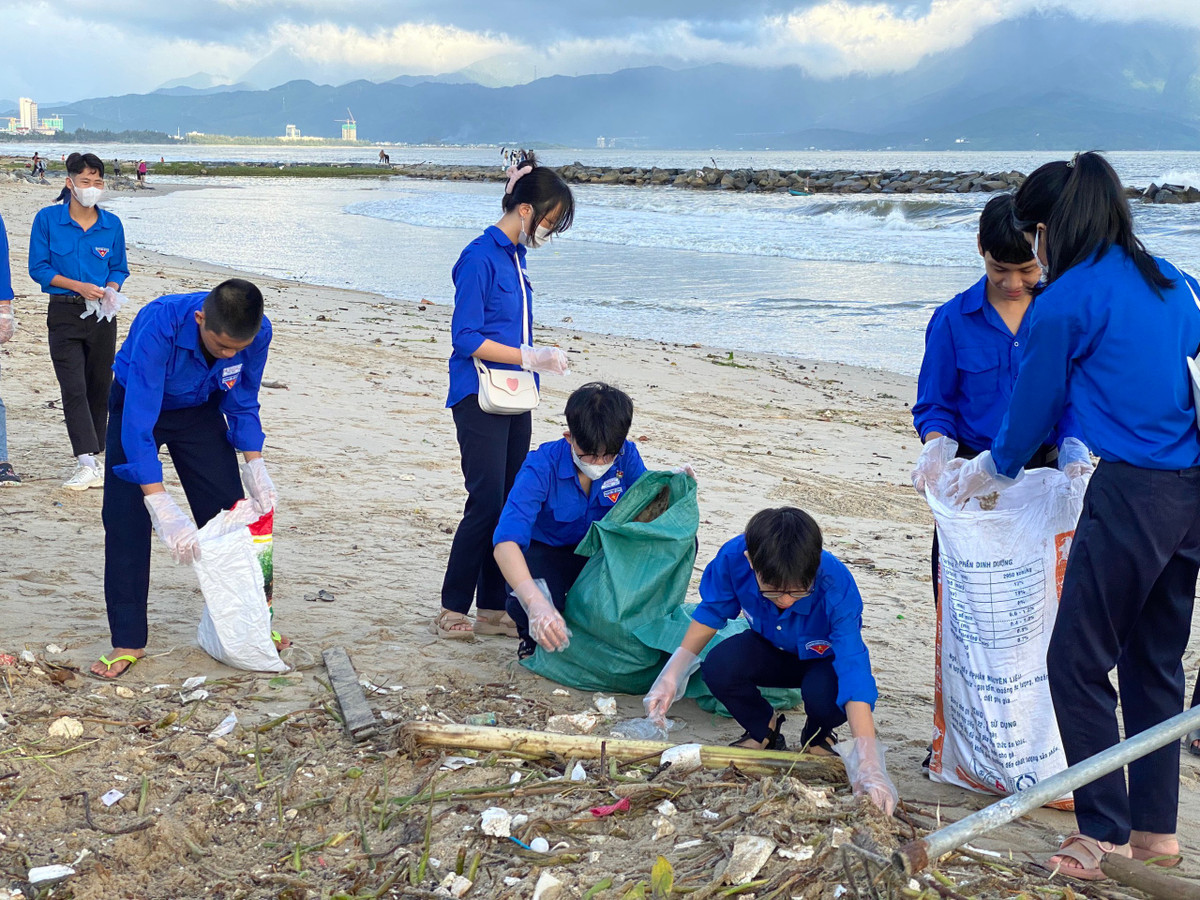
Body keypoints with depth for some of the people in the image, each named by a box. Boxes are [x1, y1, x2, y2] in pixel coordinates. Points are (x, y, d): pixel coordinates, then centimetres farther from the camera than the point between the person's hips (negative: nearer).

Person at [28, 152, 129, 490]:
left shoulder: (112, 224, 4)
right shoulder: (47, 219, -4)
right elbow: (38, 268, -3)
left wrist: (111, 290, -10)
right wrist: (78, 286, -14)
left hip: (102, 315, 3)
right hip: (64, 313, -3)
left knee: (99, 387, 7)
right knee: (73, 388, -11)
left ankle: (91, 457, 19)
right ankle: (86, 462, -15)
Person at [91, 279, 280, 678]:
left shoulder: (258, 332, -28)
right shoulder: (159, 326, -41)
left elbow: (243, 404, -10)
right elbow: (138, 422, -43)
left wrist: (255, 466, -23)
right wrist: (161, 506, -48)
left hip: (201, 410, 3)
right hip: (139, 405, -3)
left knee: (228, 510, 0)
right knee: (125, 520, -11)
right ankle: (128, 641, -1)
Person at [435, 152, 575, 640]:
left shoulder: (515, 256, 14)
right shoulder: (480, 257, -13)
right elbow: (466, 338, -17)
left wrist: (537, 359, 13)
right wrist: (530, 358, -17)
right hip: (480, 398, -9)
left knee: (511, 504, 8)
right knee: (486, 504, -8)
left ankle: (493, 609, 16)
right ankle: (452, 610, 4)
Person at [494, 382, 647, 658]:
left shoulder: (625, 456, -15)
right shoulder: (541, 467, -28)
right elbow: (506, 541, -39)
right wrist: (535, 603, -54)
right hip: (546, 552, -4)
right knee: (524, 605, -40)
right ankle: (534, 635, 2)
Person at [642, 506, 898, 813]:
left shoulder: (837, 586, -40)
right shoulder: (733, 558, -32)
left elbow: (855, 672, -46)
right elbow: (710, 613, -10)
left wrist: (868, 764, -55)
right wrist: (672, 675, -20)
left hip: (826, 658, -2)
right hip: (771, 648, 3)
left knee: (825, 694, -37)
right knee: (718, 667, -29)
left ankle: (819, 736, 3)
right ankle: (764, 730, 5)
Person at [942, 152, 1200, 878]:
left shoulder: (1067, 301, -8)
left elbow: (1035, 407, 2)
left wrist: (992, 469, 21)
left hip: (1134, 494, -8)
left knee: (1078, 662, 4)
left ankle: (1105, 833, 10)